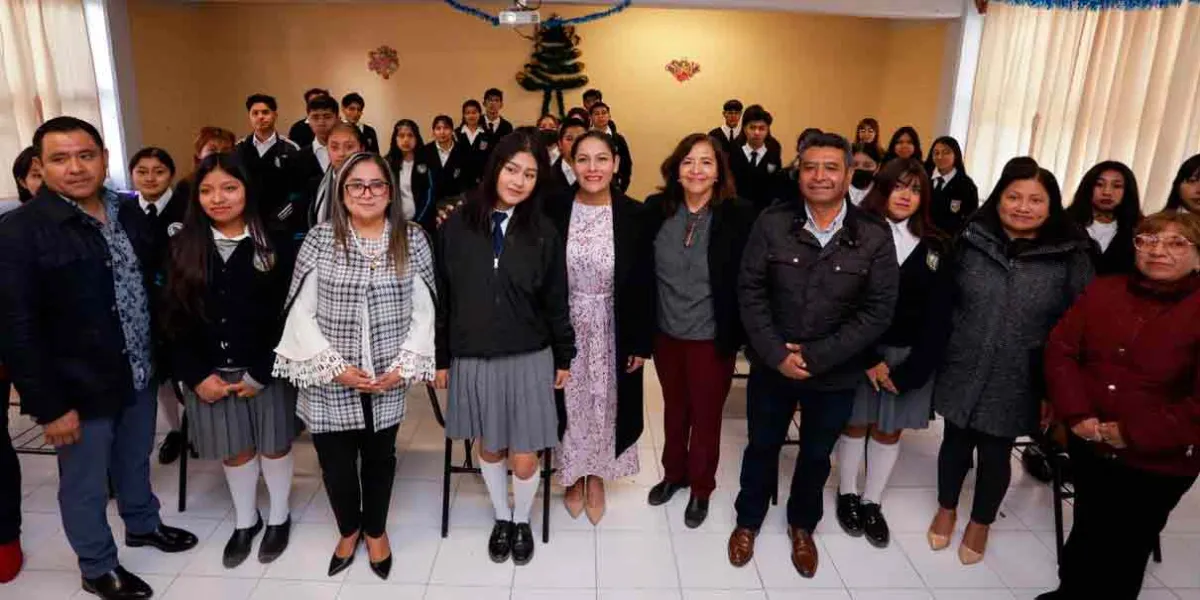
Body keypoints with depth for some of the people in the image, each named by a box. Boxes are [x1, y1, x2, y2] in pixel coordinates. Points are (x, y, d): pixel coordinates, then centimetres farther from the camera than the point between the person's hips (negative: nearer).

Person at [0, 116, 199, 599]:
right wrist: (48, 405, -17)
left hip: (139, 374, 5)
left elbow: (155, 282, 10)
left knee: (136, 462, 24)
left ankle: (143, 525, 49)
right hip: (79, 389, -5)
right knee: (85, 485, 13)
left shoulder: (130, 213, 2)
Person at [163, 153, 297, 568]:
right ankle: (245, 520, 37)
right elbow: (176, 319, 0)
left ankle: (279, 518, 34)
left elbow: (287, 313, -10)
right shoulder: (183, 247, 0)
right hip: (210, 372, 2)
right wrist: (196, 375, -8)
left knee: (274, 443, 12)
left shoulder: (273, 244, -8)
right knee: (234, 448, 16)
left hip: (266, 368, -2)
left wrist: (262, 372, -14)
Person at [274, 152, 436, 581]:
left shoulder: (412, 240, -2)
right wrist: (337, 367, -11)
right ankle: (348, 529, 40)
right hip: (331, 380, 0)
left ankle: (376, 530, 42)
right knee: (335, 460, 11)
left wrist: (405, 366, -10)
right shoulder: (319, 240, -4)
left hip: (389, 379, 1)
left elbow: (423, 310, -1)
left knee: (380, 455, 16)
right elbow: (302, 313, -5)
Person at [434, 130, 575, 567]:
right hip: (472, 359, 1)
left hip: (529, 359, -1)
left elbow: (556, 301, 1)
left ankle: (522, 521, 35)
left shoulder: (544, 232, -5)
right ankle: (502, 518, 42)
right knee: (489, 448, 17)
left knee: (524, 457, 6)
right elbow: (442, 297, 1)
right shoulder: (457, 225, -4)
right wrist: (440, 358, 3)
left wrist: (564, 358, 4)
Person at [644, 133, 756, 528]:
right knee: (674, 409, 22)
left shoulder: (738, 215, -14)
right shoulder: (656, 209, -6)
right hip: (665, 333, 3)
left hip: (712, 338, -3)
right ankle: (673, 474, 45)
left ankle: (701, 488, 37)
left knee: (706, 415, 15)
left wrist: (744, 334, -12)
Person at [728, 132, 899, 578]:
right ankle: (748, 520, 42)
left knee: (816, 455, 20)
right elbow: (750, 291, -8)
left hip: (836, 373, 0)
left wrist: (817, 356, -17)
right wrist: (776, 353, -16)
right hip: (771, 365, 0)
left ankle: (802, 525, 46)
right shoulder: (772, 223, -9)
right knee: (762, 446, 18)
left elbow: (878, 311, -11)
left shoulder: (874, 235, -10)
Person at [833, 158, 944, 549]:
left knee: (889, 429, 13)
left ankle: (872, 502, 29)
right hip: (862, 350, -3)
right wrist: (870, 359, -15)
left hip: (911, 357, 3)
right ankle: (847, 494, 30)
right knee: (856, 424, 10)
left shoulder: (934, 246, 3)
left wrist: (909, 370, -8)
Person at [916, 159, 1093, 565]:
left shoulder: (1071, 257, -8)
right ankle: (946, 509, 41)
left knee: (996, 453, 15)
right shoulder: (971, 242, -4)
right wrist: (924, 360, -2)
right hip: (961, 372, 1)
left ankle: (980, 523, 39)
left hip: (1016, 382, -1)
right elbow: (940, 307, -2)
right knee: (956, 442, 17)